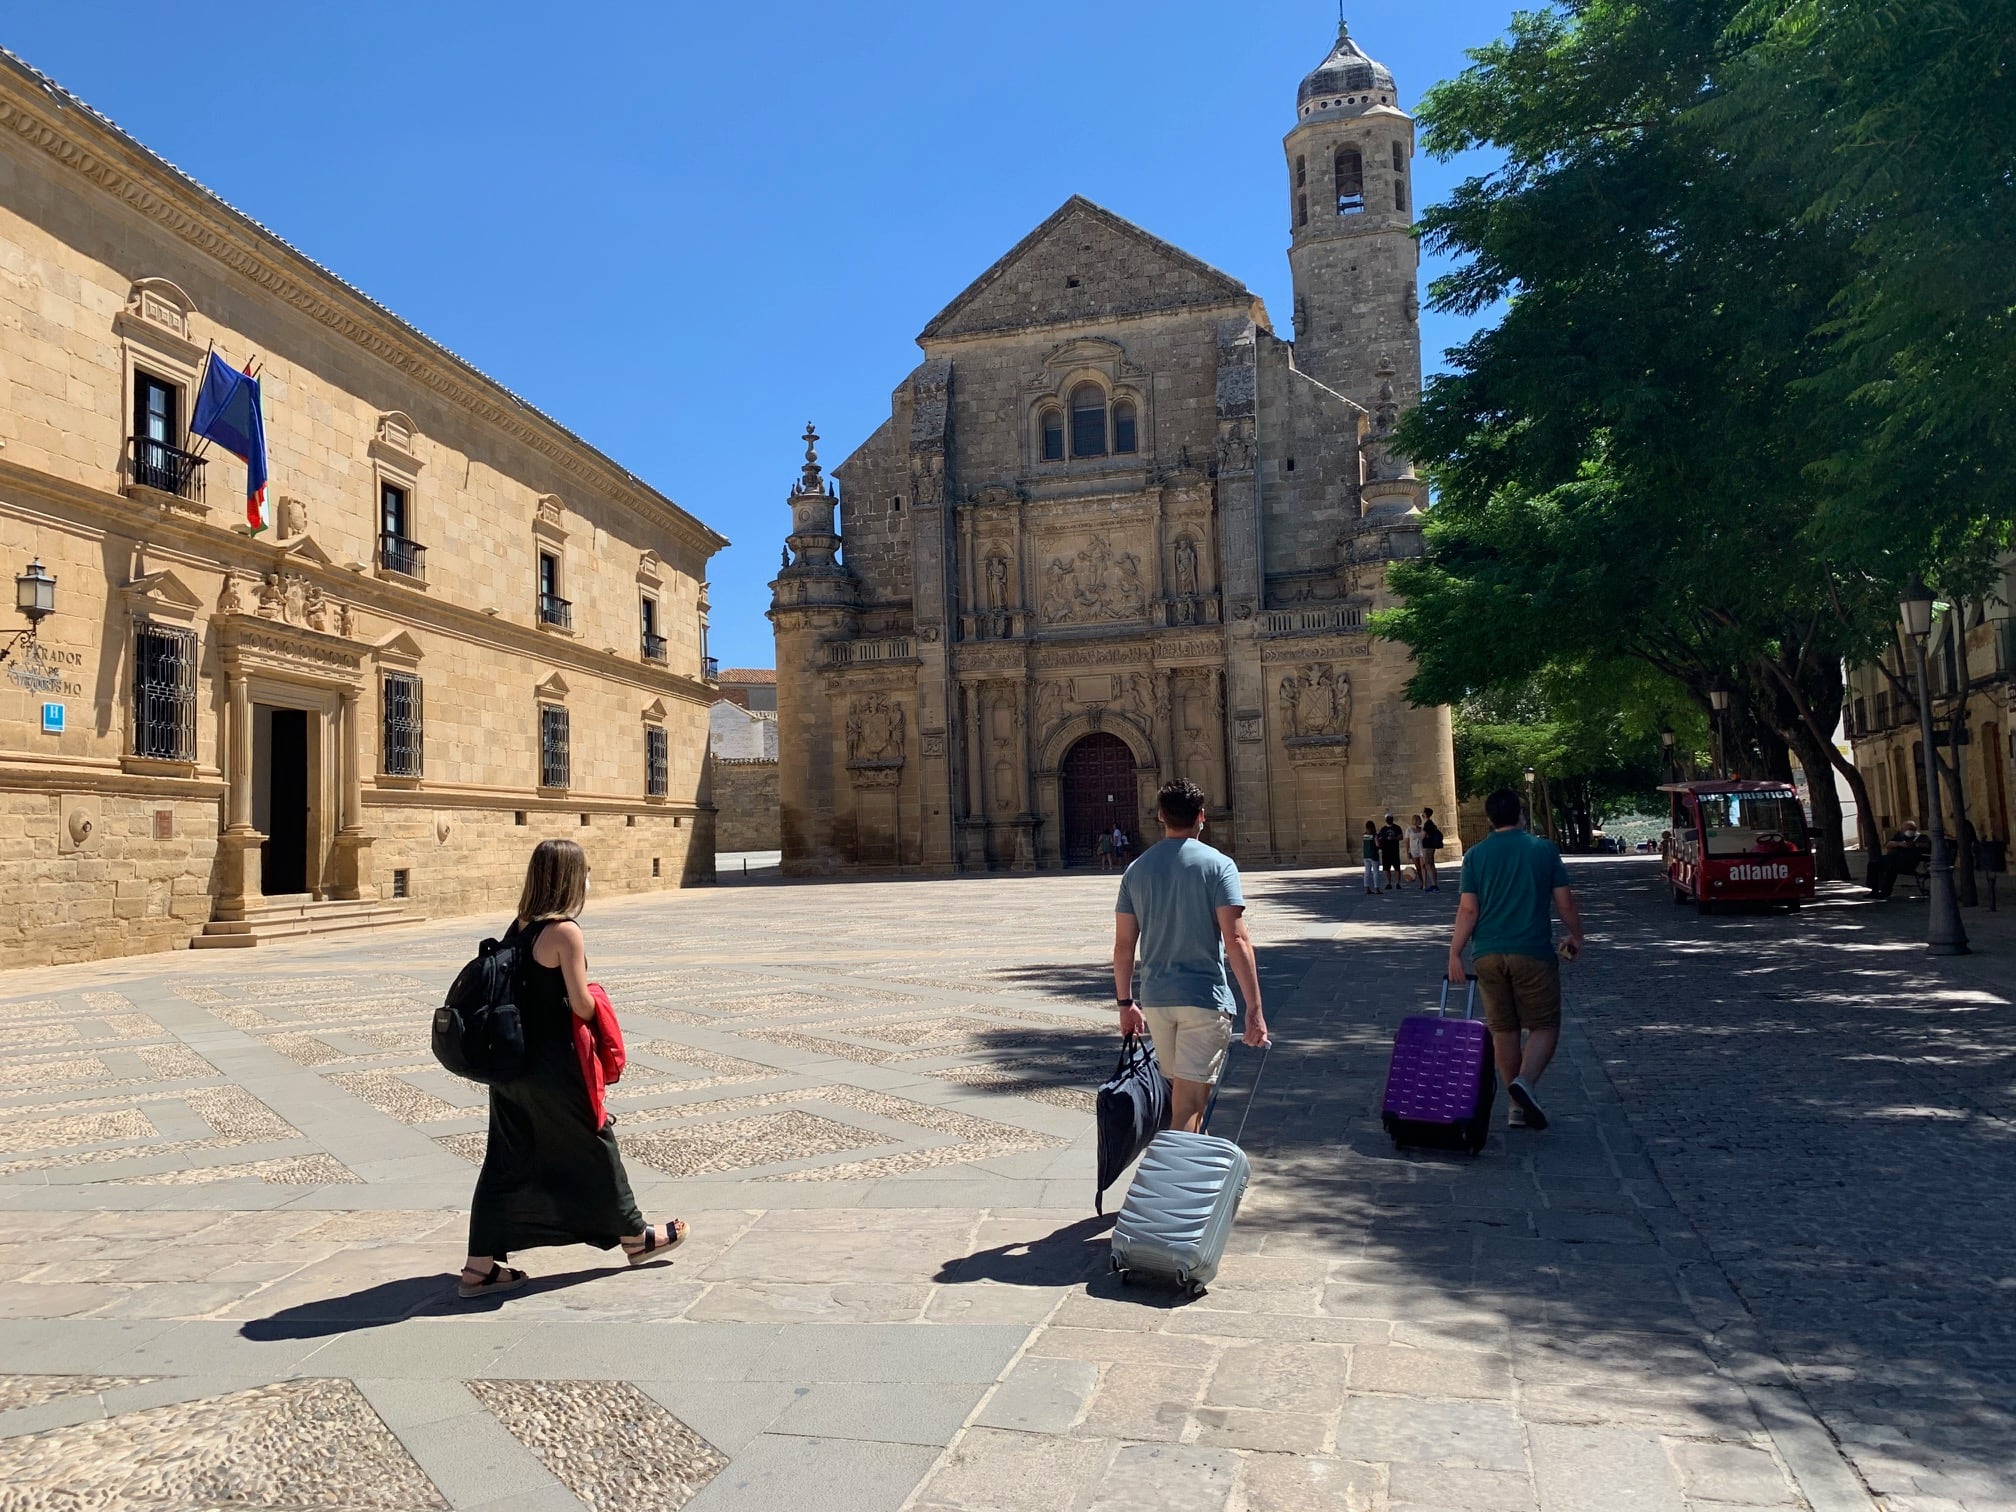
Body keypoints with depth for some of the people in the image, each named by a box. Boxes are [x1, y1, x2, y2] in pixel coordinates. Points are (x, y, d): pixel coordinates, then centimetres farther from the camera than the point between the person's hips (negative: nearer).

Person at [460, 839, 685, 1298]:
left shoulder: (519, 926, 6)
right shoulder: (565, 931, -18)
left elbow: (513, 990, 11)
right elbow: (582, 1006, -17)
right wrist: (596, 1000, 3)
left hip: (511, 1062, 7)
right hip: (553, 1066, -7)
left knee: (508, 1160, 13)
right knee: (593, 1145, 9)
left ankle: (480, 1267, 16)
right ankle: (634, 1237, 25)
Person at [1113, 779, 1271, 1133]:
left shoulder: (1137, 869, 4)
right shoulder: (1217, 865, -8)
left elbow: (1123, 945, 5)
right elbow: (1236, 940, -16)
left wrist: (1125, 1003, 15)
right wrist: (1254, 1009, -14)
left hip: (1155, 998, 5)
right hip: (1205, 998, -5)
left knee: (1179, 1095, 22)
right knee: (1188, 1106, -3)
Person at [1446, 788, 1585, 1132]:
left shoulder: (1475, 854, 1)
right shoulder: (1544, 849, -1)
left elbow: (1468, 909, -4)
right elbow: (1565, 903, 2)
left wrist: (1455, 952, -1)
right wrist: (1575, 936, 18)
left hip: (1489, 955, 2)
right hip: (1533, 953, -2)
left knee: (1503, 1029, 11)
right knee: (1544, 1026, 6)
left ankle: (1518, 1107, 15)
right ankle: (1525, 1080, -19)